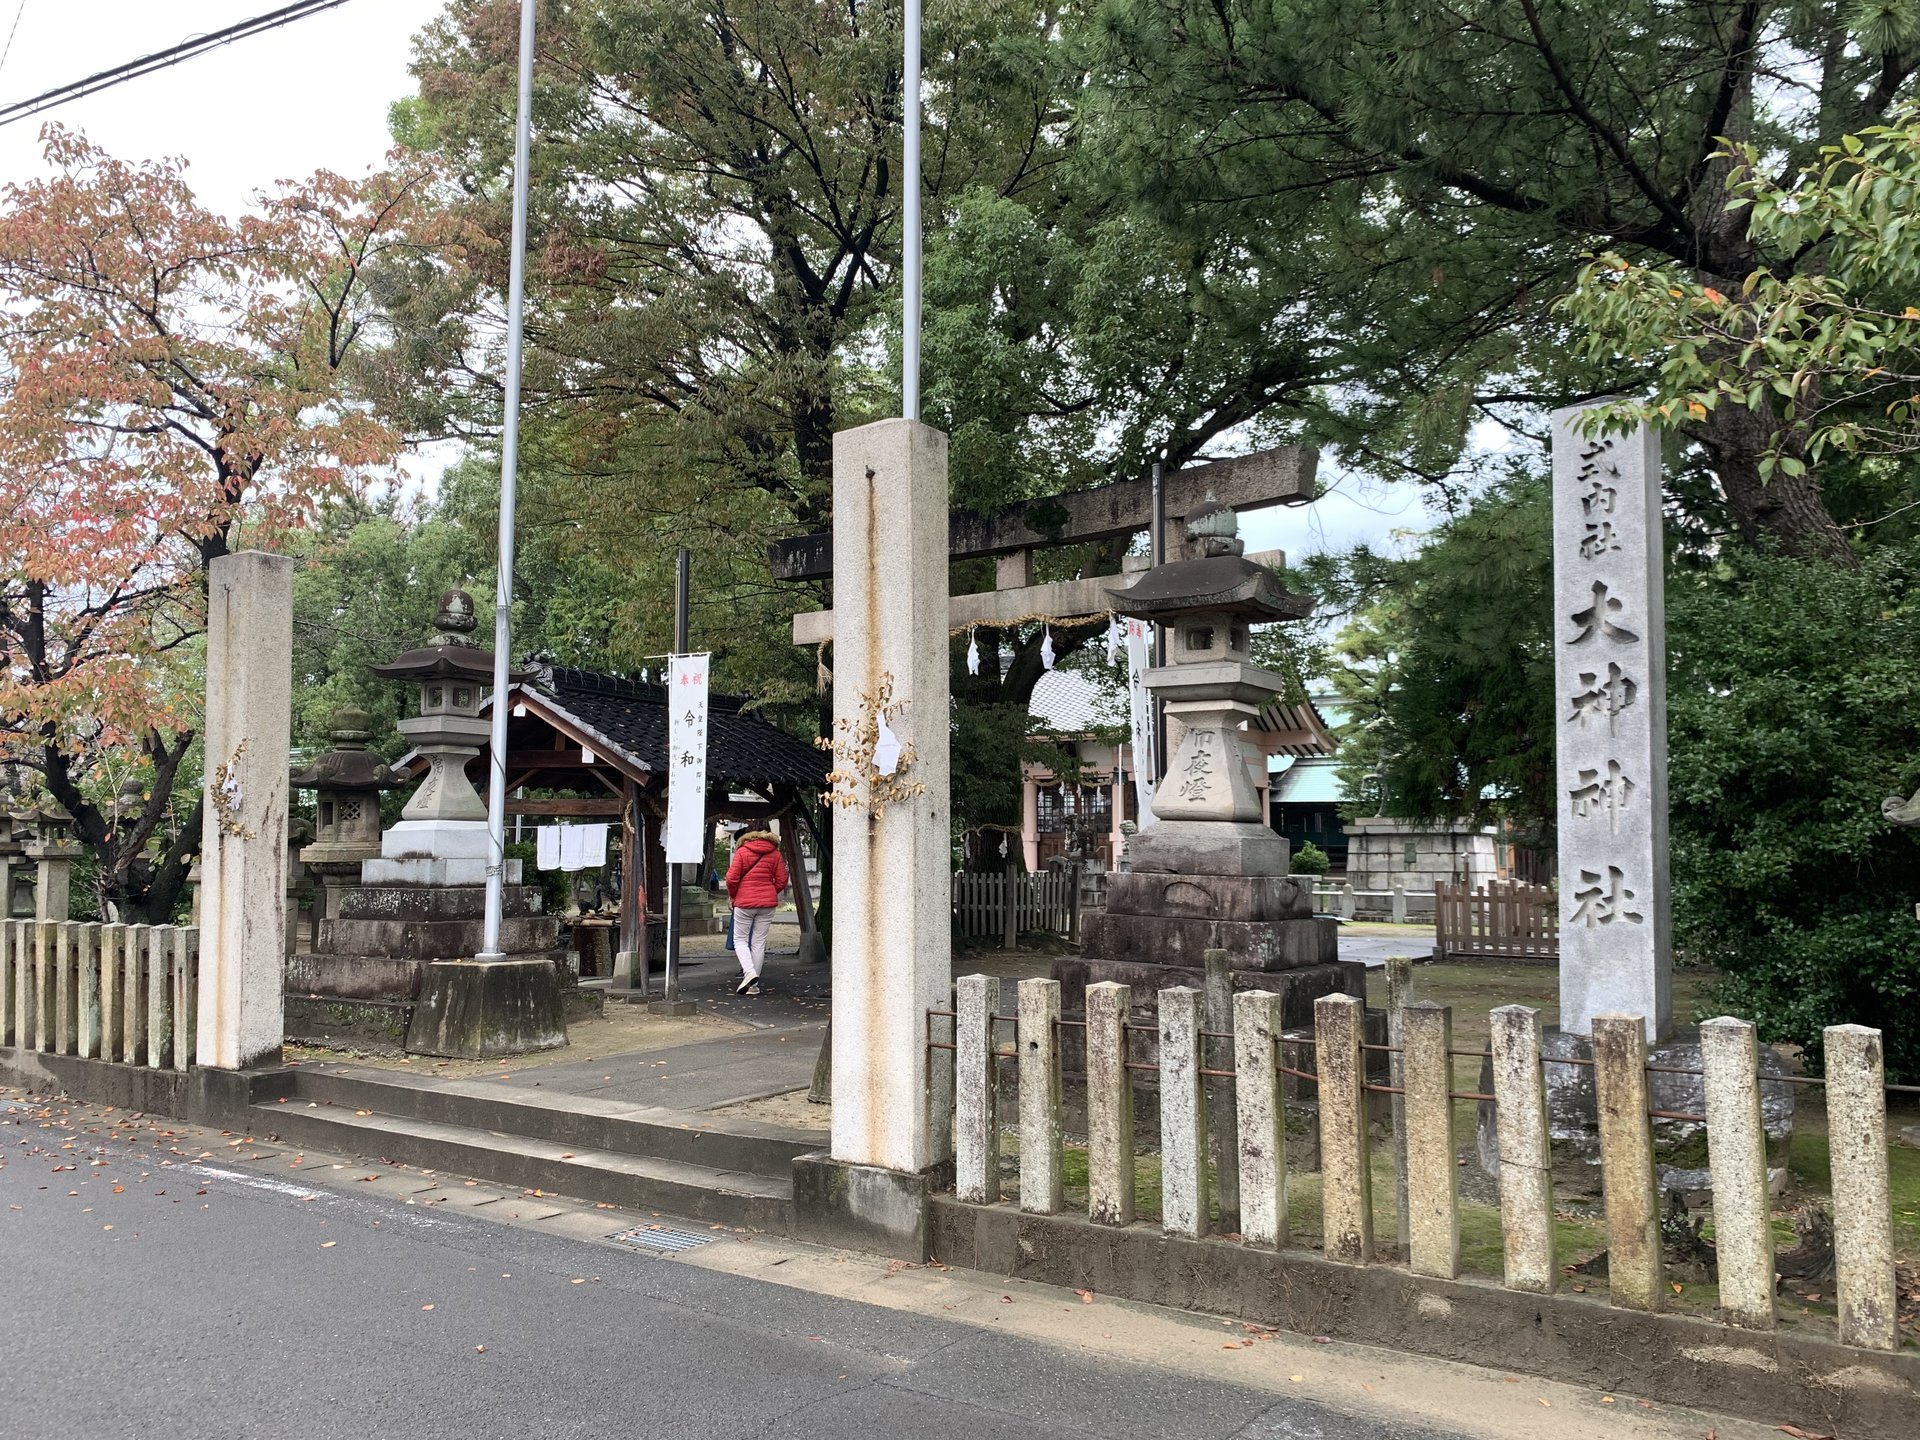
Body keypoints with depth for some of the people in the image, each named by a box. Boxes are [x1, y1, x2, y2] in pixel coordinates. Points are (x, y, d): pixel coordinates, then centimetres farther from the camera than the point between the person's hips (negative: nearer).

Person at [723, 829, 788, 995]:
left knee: (740, 939, 8)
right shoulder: (775, 853, 4)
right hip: (767, 903, 3)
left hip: (744, 902, -3)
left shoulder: (742, 852, -3)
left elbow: (731, 878, -8)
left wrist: (732, 896, 9)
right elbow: (782, 880, 3)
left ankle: (749, 972, -15)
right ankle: (753, 985, 8)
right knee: (759, 942, 7)